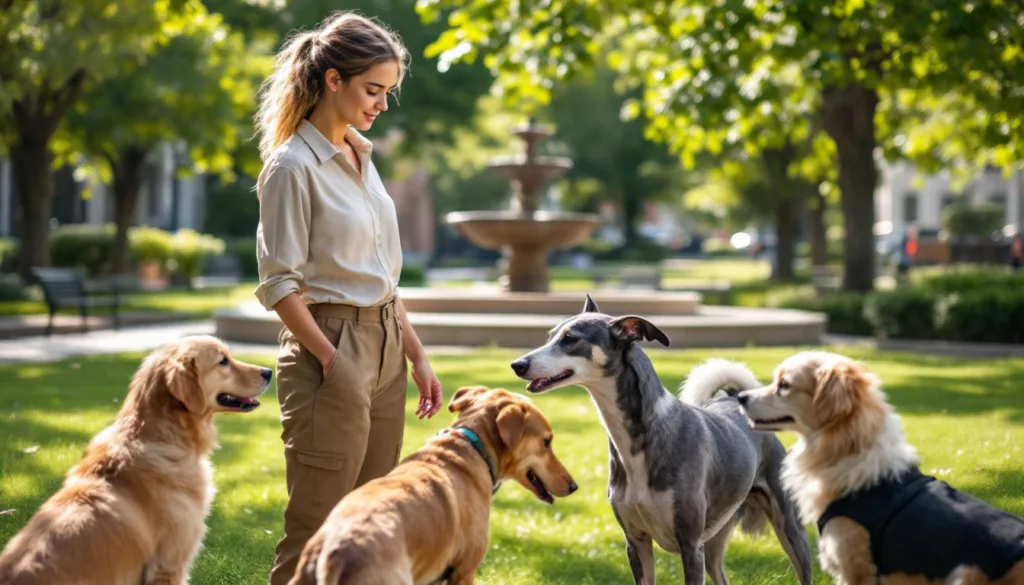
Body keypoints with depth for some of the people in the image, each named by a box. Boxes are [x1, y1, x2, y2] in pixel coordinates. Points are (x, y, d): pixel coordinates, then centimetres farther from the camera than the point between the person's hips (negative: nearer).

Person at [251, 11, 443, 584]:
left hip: (385, 349, 8)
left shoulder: (361, 157, 13)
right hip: (332, 348, -8)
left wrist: (417, 355, 13)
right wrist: (333, 364, -17)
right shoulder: (292, 166, -12)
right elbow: (279, 284, -14)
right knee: (317, 531, -4)